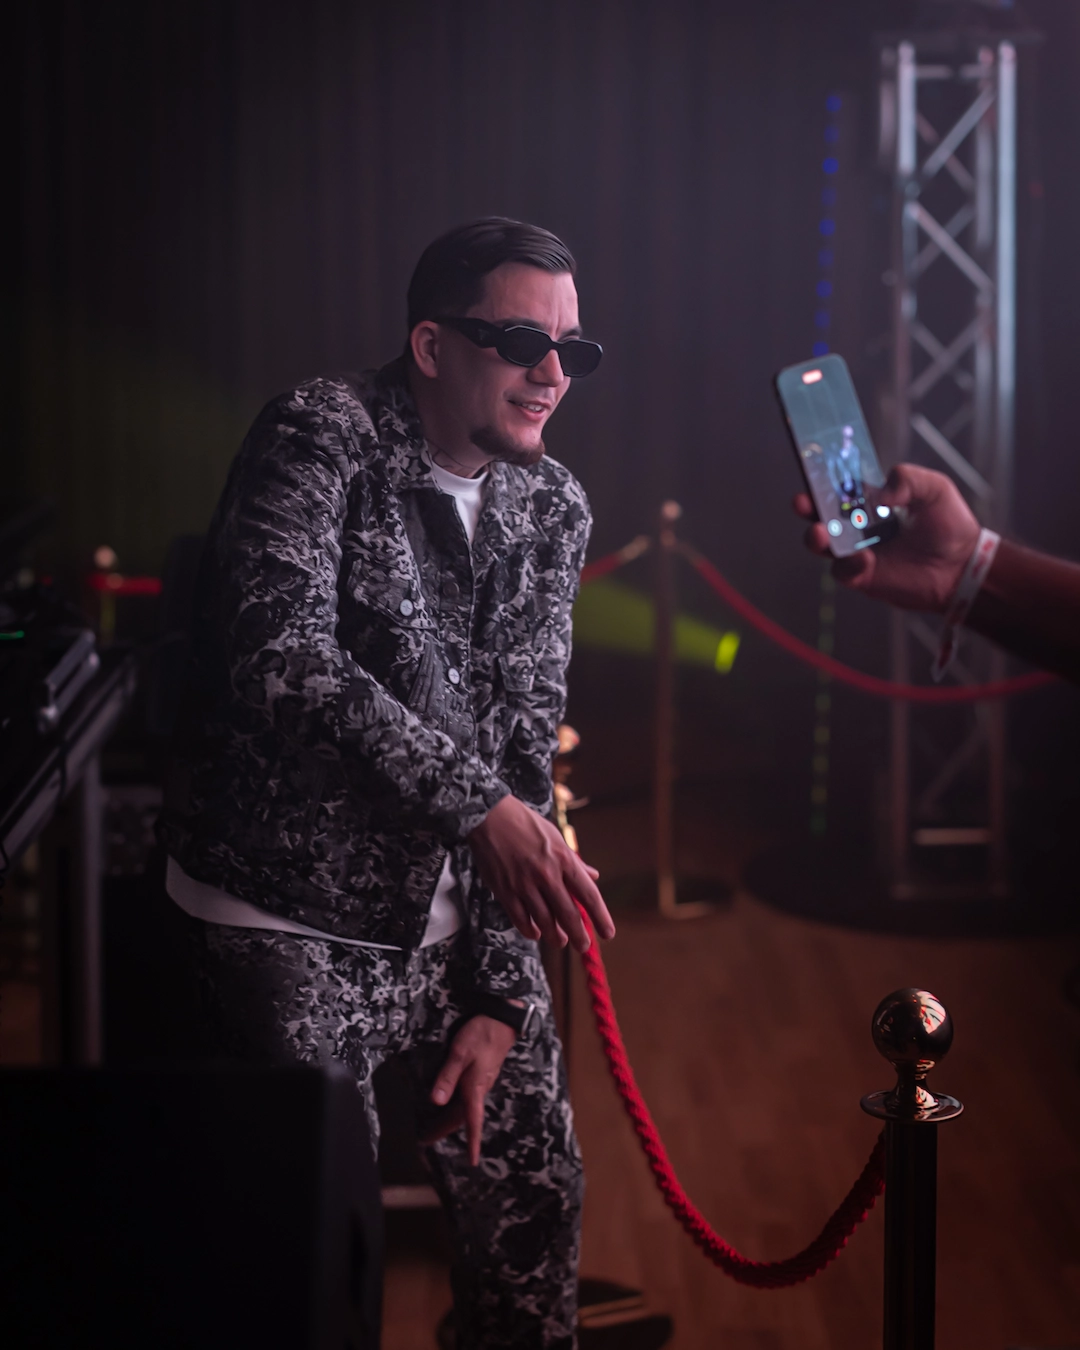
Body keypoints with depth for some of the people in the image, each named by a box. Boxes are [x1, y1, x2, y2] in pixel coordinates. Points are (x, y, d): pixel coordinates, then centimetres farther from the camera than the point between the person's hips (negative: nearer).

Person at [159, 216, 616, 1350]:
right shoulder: (324, 436, -12)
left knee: (534, 1196, 11)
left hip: (458, 916, 6)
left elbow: (526, 746, 4)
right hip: (295, 916, -6)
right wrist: (476, 806, -35)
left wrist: (498, 991, -1)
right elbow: (281, 657, -27)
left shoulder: (553, 509, 5)